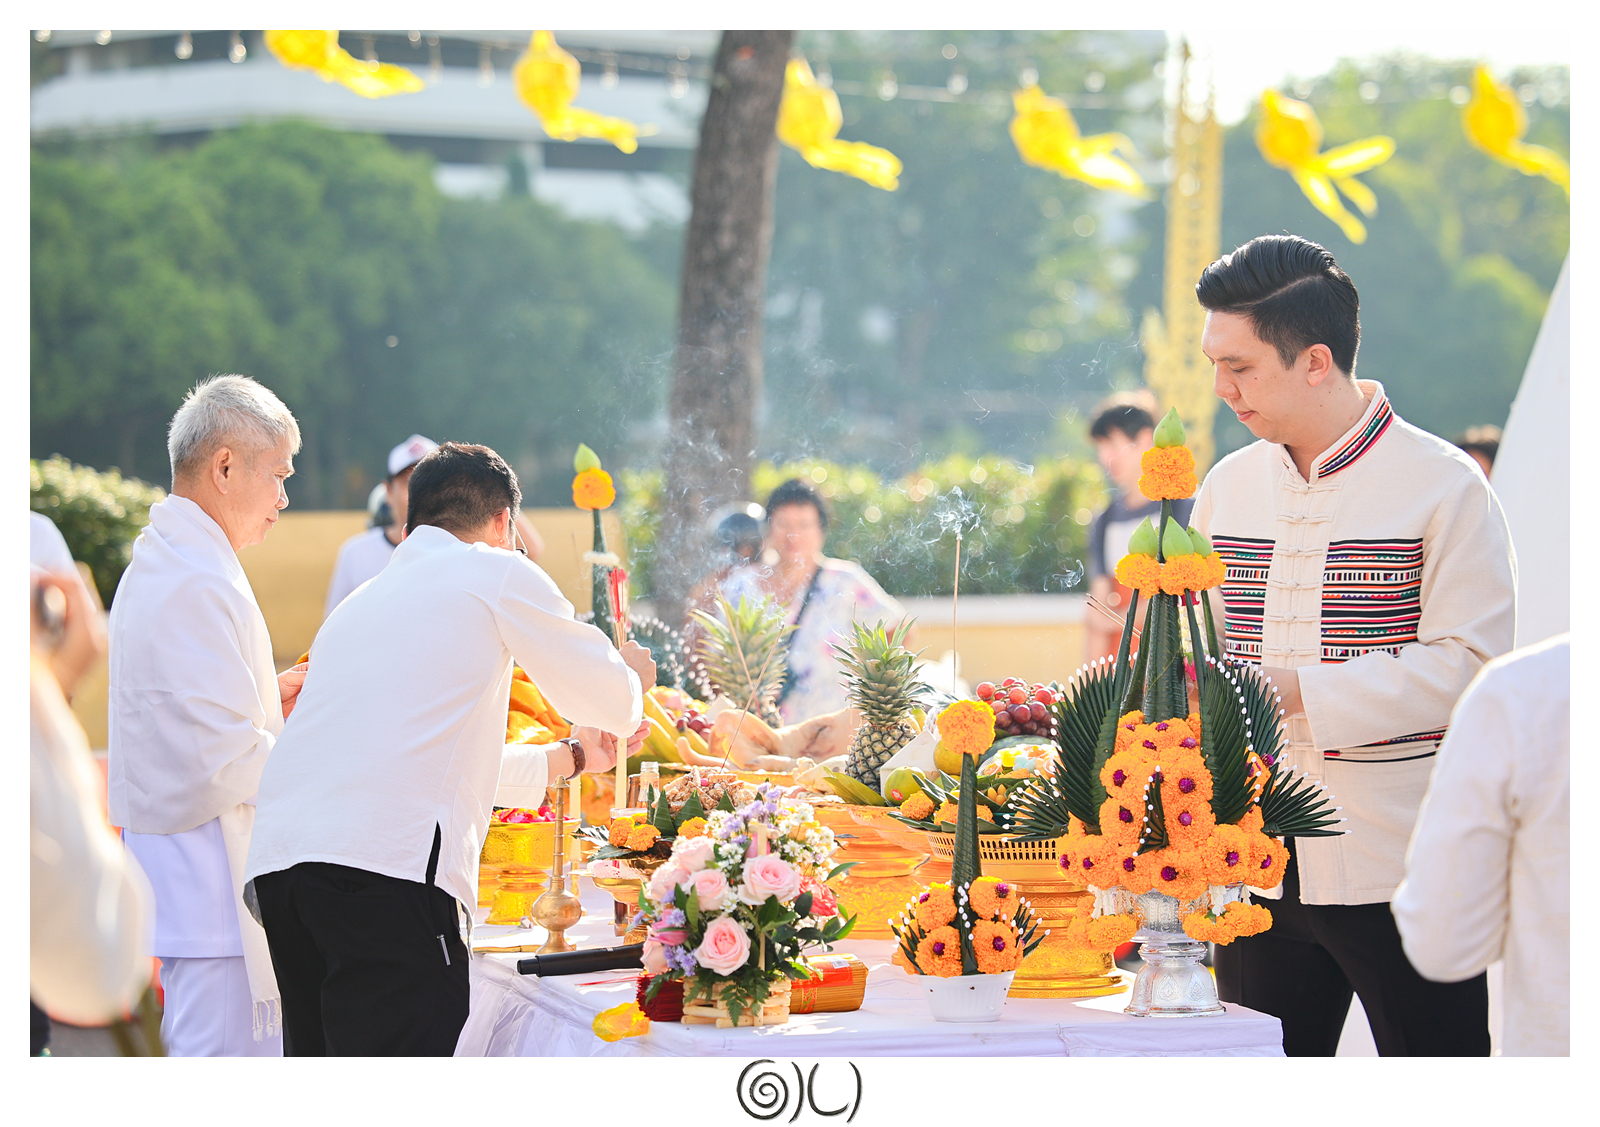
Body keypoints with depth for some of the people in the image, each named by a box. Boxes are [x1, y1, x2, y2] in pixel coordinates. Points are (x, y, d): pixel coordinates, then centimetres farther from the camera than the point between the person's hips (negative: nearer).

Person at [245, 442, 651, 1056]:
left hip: (276, 858, 8)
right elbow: (609, 702, 17)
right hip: (386, 862, -8)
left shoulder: (361, 602, 32)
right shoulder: (500, 573, 10)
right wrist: (632, 673, 42)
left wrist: (567, 758, 54)